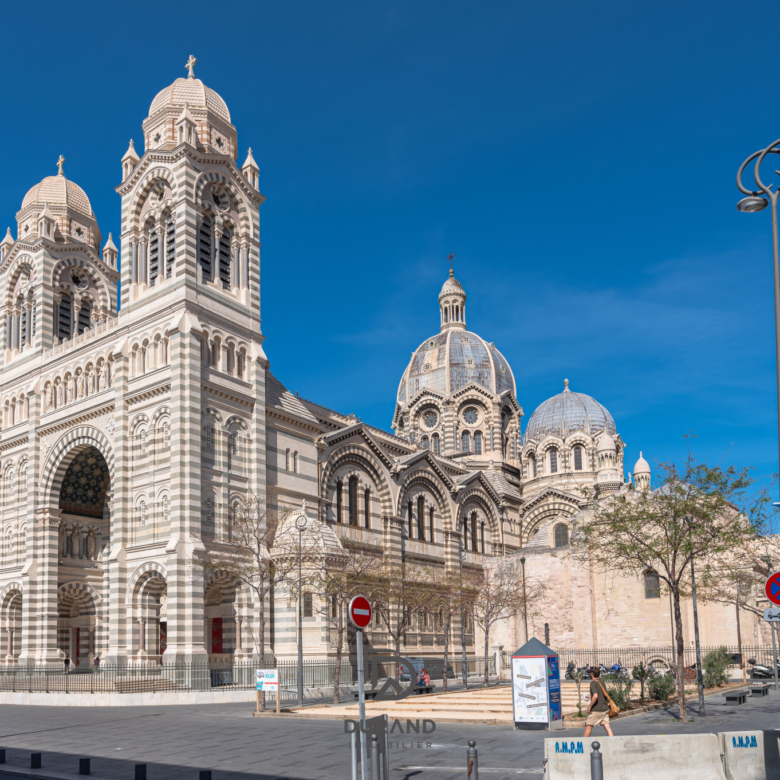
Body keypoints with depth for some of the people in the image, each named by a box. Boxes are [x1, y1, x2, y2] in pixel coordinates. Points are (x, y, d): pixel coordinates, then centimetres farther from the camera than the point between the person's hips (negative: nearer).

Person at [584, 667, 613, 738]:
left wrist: (590, 706, -14)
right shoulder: (602, 682, 11)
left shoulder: (593, 683, -12)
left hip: (596, 710, -7)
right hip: (605, 709, 7)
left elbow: (595, 696, -24)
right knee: (607, 726, 1)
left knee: (588, 726, 7)